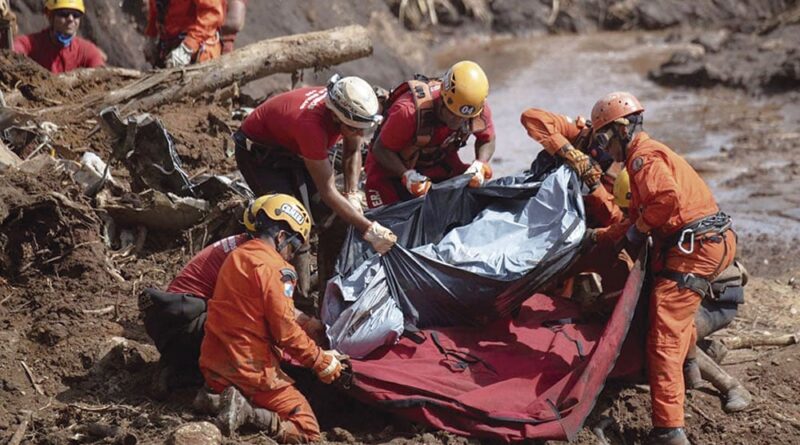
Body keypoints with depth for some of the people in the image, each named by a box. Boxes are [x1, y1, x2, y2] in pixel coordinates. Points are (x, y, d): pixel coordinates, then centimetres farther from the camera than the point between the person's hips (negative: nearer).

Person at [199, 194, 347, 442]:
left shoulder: (236, 256, 12)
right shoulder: (273, 267, -14)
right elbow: (286, 332, -16)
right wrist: (322, 361, -1)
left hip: (214, 365, 8)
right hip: (249, 369, -8)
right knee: (307, 430, 0)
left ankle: (216, 398, 2)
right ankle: (247, 413, -18)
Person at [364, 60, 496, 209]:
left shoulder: (480, 110, -25)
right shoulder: (410, 111, -39)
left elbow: (487, 140, -3)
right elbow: (381, 149, -27)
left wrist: (480, 165, -23)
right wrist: (407, 175, -40)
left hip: (439, 166, 4)